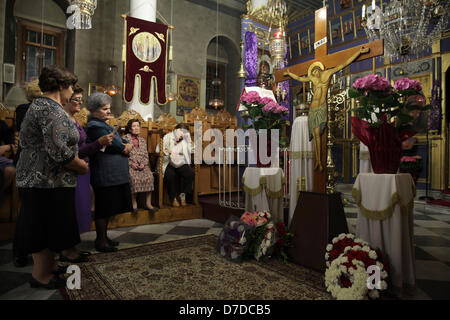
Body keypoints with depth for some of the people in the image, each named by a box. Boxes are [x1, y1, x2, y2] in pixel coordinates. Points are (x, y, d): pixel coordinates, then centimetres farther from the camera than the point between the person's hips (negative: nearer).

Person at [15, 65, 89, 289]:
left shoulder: (38, 105, 15)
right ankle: (41, 276, 18)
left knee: (42, 227, 19)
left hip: (33, 177, 10)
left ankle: (49, 266, 34)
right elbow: (58, 150, -28)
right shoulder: (52, 109, -18)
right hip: (49, 181, -10)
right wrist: (83, 166, -12)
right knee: (47, 228, 3)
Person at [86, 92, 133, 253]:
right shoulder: (95, 126, -11)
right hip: (105, 176, -10)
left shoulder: (103, 125, 20)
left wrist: (128, 145, -7)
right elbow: (114, 145, -20)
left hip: (115, 175, 10)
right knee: (103, 209, -1)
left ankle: (104, 237, 27)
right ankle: (100, 241, 11)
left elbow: (121, 142, 15)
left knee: (108, 209, 16)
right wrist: (125, 148, -1)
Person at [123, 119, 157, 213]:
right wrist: (132, 164, -13)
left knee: (149, 176, -25)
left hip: (142, 165, 3)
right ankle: (134, 202, -17)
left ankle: (148, 203, -19)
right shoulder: (125, 138, 8)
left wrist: (143, 164, -5)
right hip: (130, 165, -3)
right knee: (134, 177, -32)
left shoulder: (142, 140, 20)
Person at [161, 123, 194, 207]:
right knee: (170, 175, -32)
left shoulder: (185, 140, 16)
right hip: (168, 163, -3)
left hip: (181, 164, 3)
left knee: (190, 173, -25)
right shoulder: (167, 137, 7)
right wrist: (167, 152, -20)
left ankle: (183, 195, -7)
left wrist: (188, 138, 0)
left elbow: (191, 151, 4)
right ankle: (173, 198, -14)